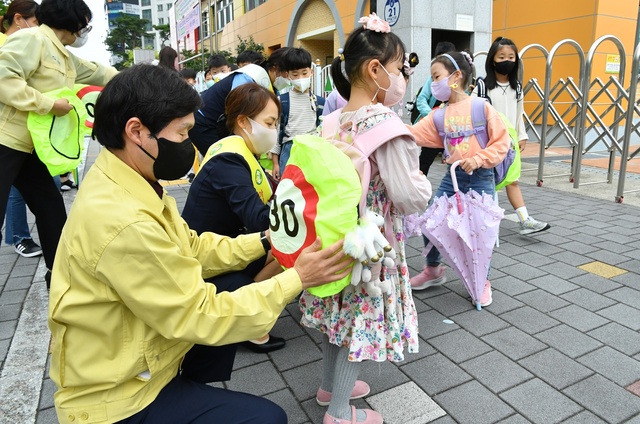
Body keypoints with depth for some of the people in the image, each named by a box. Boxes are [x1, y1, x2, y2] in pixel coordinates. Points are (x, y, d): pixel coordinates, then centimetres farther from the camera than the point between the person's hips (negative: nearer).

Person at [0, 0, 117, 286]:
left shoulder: (67, 59, 18)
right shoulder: (32, 39, -11)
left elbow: (99, 73, 33)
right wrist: (50, 105, -19)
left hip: (28, 146, 10)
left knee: (51, 208, 12)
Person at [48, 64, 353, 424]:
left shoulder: (127, 185, -4)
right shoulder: (121, 221, -34)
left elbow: (192, 248, 4)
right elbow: (203, 316, -27)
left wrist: (266, 241, -5)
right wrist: (296, 279, -21)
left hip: (132, 361, 9)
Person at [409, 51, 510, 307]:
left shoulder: (482, 108, -9)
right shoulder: (439, 115, 4)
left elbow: (502, 142, -8)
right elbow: (415, 134, -3)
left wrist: (479, 159, -20)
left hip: (480, 178, -4)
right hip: (452, 176, 5)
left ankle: (483, 282, 24)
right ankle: (433, 270, 26)